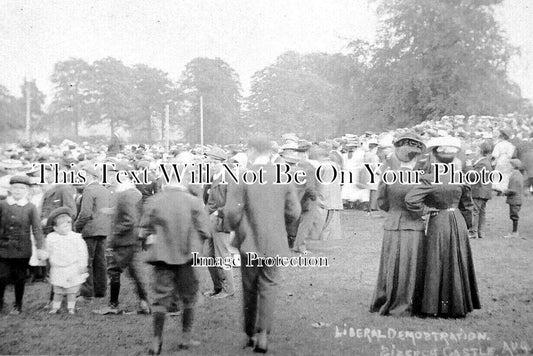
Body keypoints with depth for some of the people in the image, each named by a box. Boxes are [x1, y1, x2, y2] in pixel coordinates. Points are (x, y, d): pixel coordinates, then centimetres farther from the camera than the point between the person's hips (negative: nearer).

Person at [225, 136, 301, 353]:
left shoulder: (240, 178, -11)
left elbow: (232, 211, -14)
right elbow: (293, 211, -1)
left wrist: (238, 230, 5)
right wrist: (286, 231, 14)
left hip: (249, 243, -1)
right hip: (275, 244, 1)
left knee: (249, 288, 13)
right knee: (268, 286, 6)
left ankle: (250, 334, 22)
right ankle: (263, 335, -4)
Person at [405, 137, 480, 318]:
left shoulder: (430, 179, -15)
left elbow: (410, 199, -25)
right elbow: (468, 206, 7)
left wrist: (425, 211, -10)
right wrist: (466, 226, 19)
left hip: (438, 223, -4)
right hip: (459, 223, 4)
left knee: (437, 267, 6)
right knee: (457, 265, 13)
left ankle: (435, 306, 12)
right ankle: (458, 305, 21)